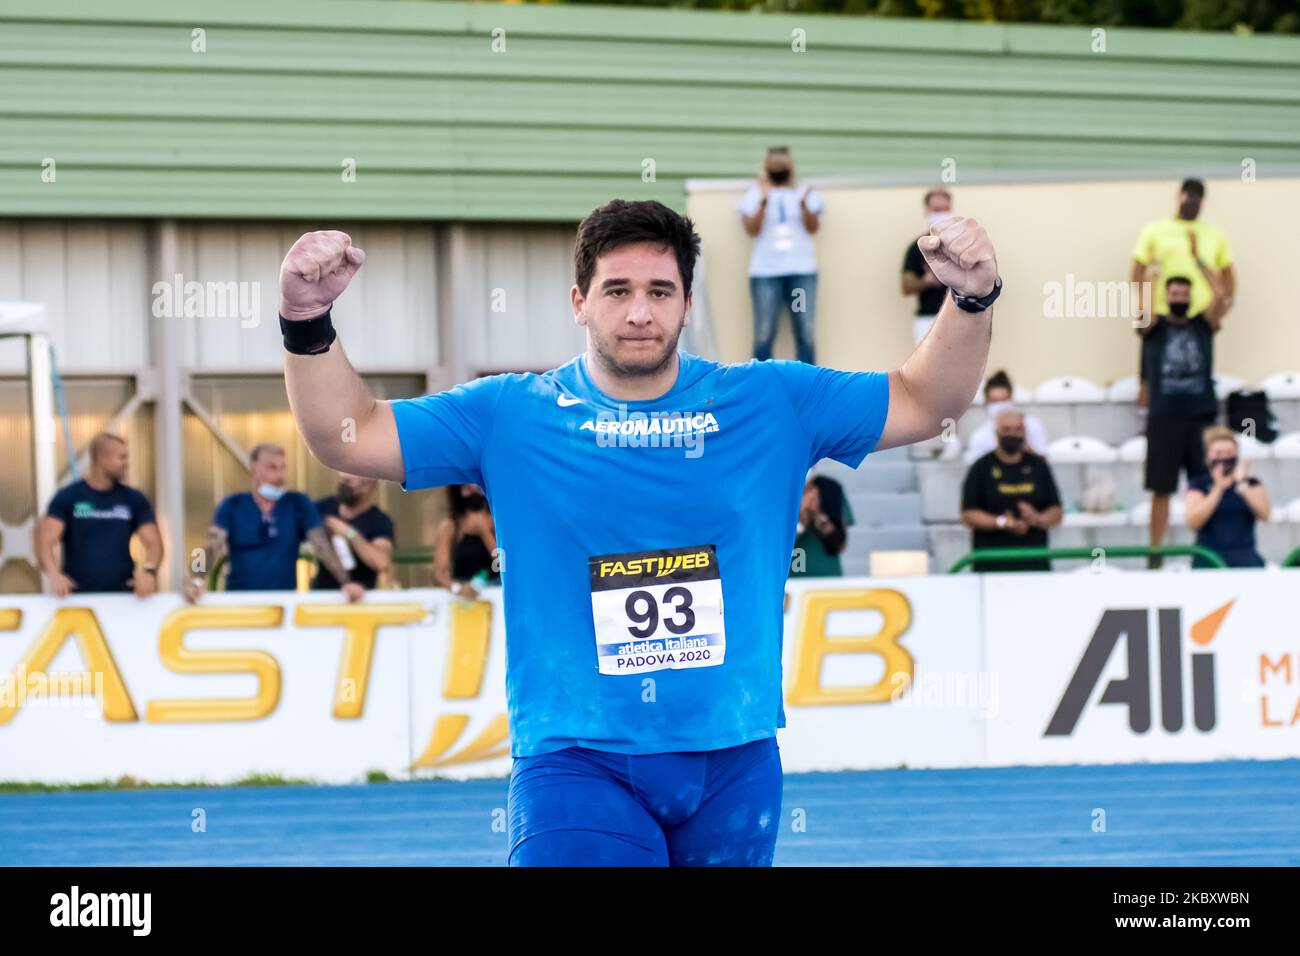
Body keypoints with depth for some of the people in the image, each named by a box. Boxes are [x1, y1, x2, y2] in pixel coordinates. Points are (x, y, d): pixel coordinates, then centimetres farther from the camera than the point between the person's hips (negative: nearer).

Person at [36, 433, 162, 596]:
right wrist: (53, 574, -30)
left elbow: (153, 543, 3)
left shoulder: (134, 500, 9)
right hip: (78, 597, -2)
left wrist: (148, 570, -19)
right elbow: (45, 541, -10)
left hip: (123, 598, 2)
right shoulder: (67, 498, 0)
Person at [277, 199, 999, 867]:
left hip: (735, 762, 3)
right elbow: (347, 435, 1)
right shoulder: (511, 416, 1)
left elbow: (922, 404, 9)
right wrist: (309, 322, -15)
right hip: (578, 764, -3)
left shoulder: (770, 402, 5)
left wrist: (970, 302, -8)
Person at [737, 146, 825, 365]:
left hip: (802, 270, 1)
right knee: (764, 334, -7)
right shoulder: (755, 195, 9)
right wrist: (764, 202, -19)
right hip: (766, 272, -1)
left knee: (805, 333, -2)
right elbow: (751, 229, -5)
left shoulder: (806, 193, 11)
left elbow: (813, 227, -2)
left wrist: (803, 204, -20)